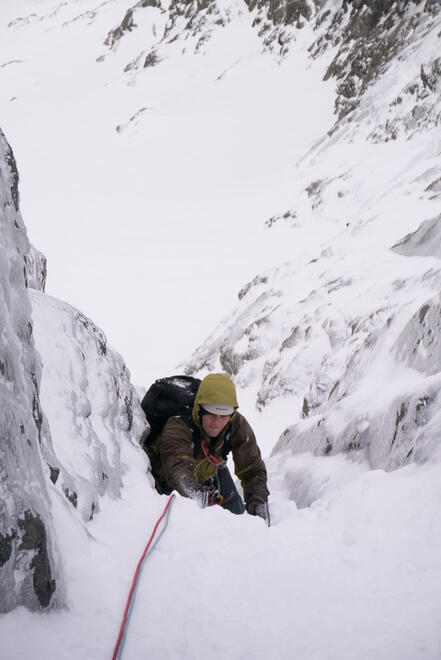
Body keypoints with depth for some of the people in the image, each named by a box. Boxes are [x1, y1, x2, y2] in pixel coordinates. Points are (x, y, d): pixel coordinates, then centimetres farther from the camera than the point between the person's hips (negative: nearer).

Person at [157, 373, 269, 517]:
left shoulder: (238, 426, -27)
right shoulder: (177, 425, -43)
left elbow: (253, 469, -24)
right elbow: (178, 465, -62)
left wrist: (257, 502, -44)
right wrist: (198, 496, -82)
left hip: (211, 470, 4)